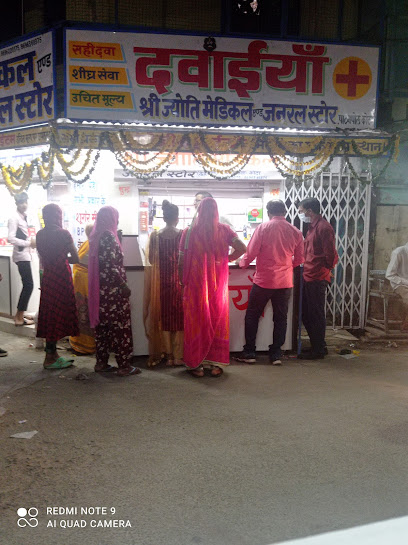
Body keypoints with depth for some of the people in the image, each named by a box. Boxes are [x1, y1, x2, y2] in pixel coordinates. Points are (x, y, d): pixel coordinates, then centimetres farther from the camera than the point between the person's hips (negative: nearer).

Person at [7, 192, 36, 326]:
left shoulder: (24, 217, 13)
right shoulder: (14, 218, -12)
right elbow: (11, 238, -20)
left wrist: (31, 242, 4)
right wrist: (29, 243, -16)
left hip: (25, 254, 9)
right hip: (21, 255, -9)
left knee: (27, 285, 12)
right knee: (28, 285, -9)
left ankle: (20, 314, 21)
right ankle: (19, 318, -2)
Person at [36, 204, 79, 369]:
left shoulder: (40, 235, 7)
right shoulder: (63, 233, -11)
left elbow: (43, 259, 13)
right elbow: (76, 259, -8)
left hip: (47, 276, 7)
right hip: (61, 277, -6)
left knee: (49, 314, 12)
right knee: (59, 314, 0)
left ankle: (52, 354, 22)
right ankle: (50, 358, 4)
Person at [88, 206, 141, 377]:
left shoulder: (96, 236, 12)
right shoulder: (109, 236, -15)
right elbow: (111, 265, -21)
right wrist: (124, 285, -17)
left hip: (100, 288, 9)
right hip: (113, 289, -9)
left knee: (102, 324, 13)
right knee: (119, 325, -2)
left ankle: (101, 362, 20)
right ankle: (124, 365, 4)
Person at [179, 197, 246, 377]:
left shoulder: (189, 232, -5)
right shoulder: (224, 230, -2)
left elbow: (181, 261, -5)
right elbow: (242, 248, -10)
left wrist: (183, 281, 8)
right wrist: (226, 259, 7)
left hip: (195, 284, -1)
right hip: (218, 284, 1)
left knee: (197, 321, 8)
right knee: (217, 321, 11)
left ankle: (197, 364, 15)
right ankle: (215, 364, 17)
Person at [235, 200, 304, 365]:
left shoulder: (263, 228, -8)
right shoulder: (295, 232, 3)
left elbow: (251, 252, -8)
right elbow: (299, 259, 10)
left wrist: (242, 263, 11)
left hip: (264, 280, -3)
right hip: (285, 282, 3)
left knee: (252, 316, 10)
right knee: (280, 318, 12)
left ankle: (249, 353, 14)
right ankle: (276, 354, 15)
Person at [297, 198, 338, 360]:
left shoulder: (323, 228, -14)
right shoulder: (312, 227, 16)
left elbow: (331, 255, -16)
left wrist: (324, 270, -5)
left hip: (317, 279, -9)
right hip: (308, 278, 10)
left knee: (316, 316, 1)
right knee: (307, 315, 15)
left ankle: (318, 351, 13)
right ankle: (318, 346, 27)